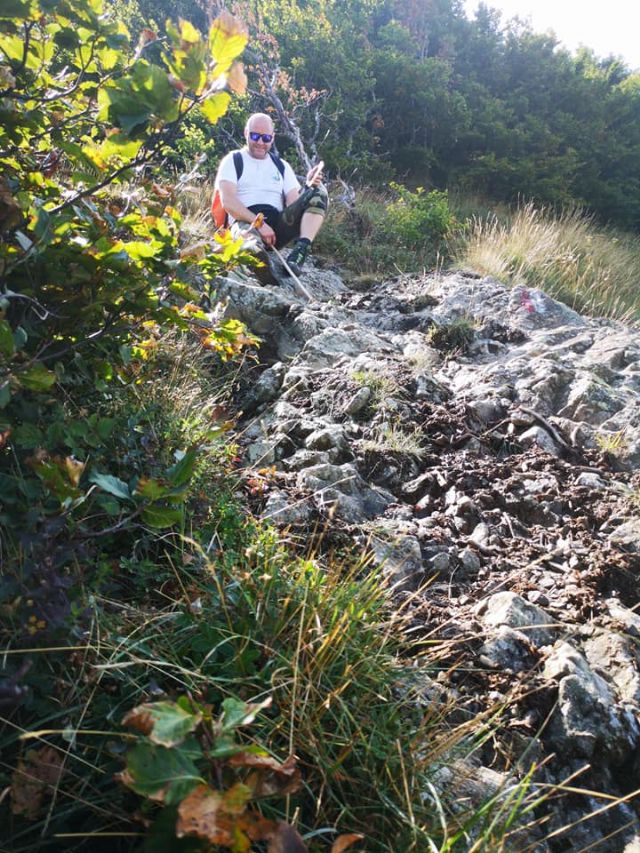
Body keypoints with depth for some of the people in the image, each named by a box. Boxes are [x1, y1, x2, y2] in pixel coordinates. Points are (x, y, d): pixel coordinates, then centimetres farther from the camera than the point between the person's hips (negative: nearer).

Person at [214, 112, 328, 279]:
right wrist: (259, 223, -17)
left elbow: (294, 202, 10)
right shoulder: (233, 160, 11)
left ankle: (300, 251, -33)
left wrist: (308, 187, -12)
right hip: (246, 223, -4)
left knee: (318, 192, -16)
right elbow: (228, 202, -5)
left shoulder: (281, 166, 23)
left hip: (278, 224, 5)